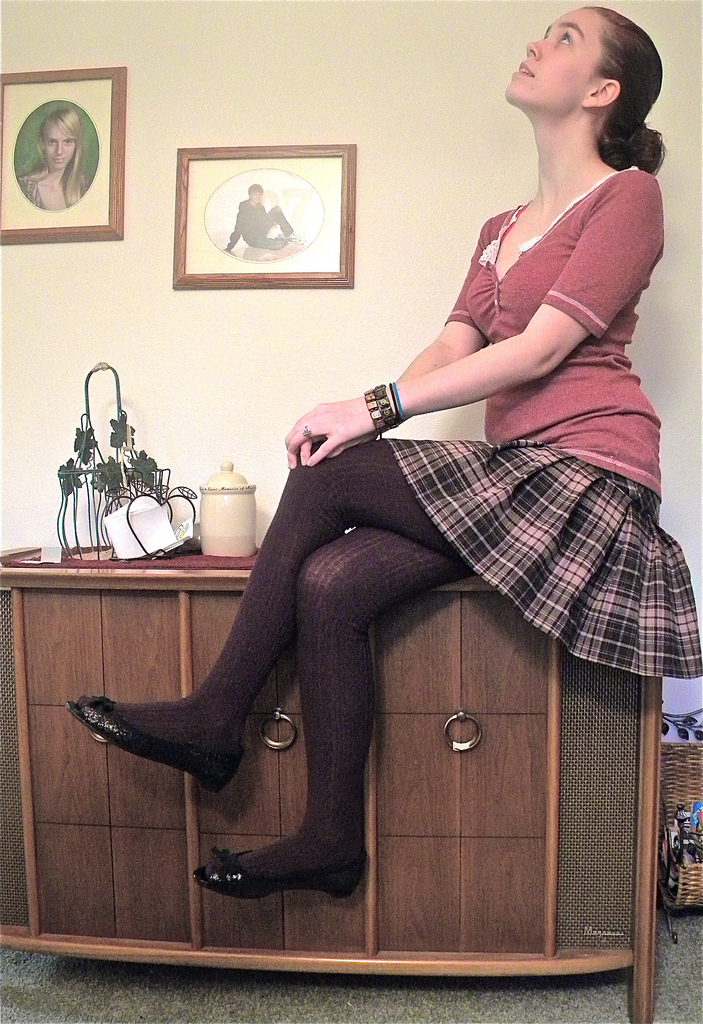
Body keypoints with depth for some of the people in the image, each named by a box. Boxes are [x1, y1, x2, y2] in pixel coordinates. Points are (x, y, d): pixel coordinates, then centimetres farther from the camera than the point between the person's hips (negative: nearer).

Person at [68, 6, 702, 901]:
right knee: (328, 584, -17)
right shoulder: (502, 229, 23)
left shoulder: (629, 194, -1)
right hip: (514, 478, 6)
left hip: (589, 476, -6)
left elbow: (539, 350, -13)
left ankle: (215, 717, -7)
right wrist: (361, 414, -9)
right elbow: (452, 347, 10)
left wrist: (375, 408, -17)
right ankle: (329, 840, -5)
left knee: (327, 476, -20)